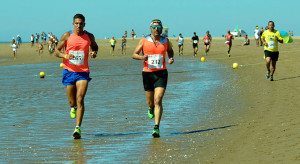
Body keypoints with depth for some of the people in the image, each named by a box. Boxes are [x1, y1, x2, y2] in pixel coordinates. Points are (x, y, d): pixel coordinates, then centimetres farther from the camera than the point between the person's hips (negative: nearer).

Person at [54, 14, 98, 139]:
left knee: (80, 99, -15)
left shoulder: (89, 37, 3)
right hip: (69, 71, 0)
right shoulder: (67, 35, -1)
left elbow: (94, 46, 24)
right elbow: (56, 51, 3)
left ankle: (78, 128, -18)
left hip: (83, 72, 0)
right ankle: (73, 108, 48)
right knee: (72, 102, 8)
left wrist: (94, 52, 0)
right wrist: (66, 56, -18)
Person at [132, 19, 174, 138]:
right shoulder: (144, 41, -1)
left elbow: (170, 51, 24)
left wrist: (171, 58, 2)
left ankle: (156, 128, -15)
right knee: (150, 102, 11)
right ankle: (151, 109, 50)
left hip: (161, 73, -1)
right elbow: (134, 54, 4)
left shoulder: (165, 41, 4)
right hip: (147, 73, 1)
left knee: (158, 101, -14)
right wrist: (141, 57, -18)